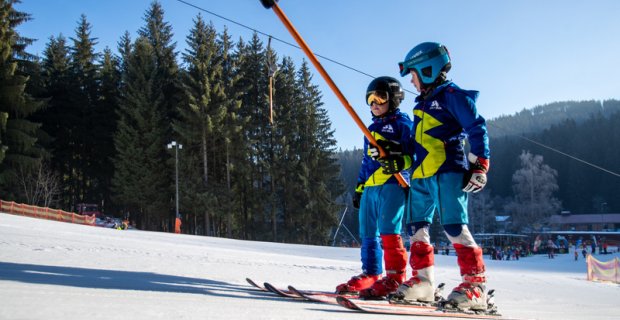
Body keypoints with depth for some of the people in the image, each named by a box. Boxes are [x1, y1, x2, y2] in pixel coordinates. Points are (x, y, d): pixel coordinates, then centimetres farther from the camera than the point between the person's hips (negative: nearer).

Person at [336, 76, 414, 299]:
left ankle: (396, 277, -10)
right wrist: (359, 188, 23)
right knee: (368, 233, 8)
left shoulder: (402, 122, 3)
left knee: (388, 230, -15)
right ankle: (371, 274, 16)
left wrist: (396, 161, -24)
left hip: (392, 184, -8)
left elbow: (412, 154, -4)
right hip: (370, 187, 8)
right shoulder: (372, 128, 25)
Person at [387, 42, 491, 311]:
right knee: (416, 226, 6)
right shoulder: (423, 102, 23)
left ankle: (475, 283, -10)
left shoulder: (452, 95, -3)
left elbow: (477, 129, -9)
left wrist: (479, 165, -15)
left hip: (449, 171, -9)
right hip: (421, 176, 9)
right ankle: (422, 281, 13)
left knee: (454, 226, -15)